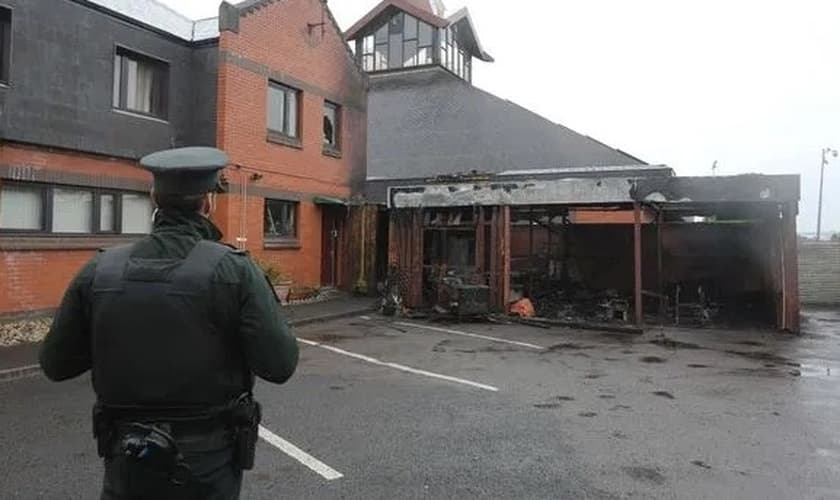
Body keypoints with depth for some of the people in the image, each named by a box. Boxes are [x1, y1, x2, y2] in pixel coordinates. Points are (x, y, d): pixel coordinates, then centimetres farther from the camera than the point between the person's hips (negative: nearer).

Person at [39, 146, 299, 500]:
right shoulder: (234, 270, -17)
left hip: (128, 458, 2)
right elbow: (279, 365, -18)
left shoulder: (100, 270, -7)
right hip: (207, 461, -2)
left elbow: (56, 364, 1)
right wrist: (266, 309, -1)